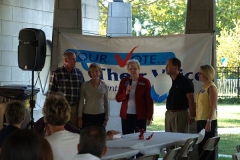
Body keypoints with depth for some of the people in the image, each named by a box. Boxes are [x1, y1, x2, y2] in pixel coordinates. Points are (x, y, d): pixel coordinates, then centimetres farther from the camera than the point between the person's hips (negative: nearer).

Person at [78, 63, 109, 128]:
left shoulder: (104, 86, 4)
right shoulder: (84, 85, -2)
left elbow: (106, 103, 8)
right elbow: (81, 102, 0)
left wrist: (106, 118, 4)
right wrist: (80, 117, -3)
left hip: (100, 116, 1)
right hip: (87, 116, -1)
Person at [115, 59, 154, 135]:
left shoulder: (145, 82, 0)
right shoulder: (124, 81, 8)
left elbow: (149, 101, -1)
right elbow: (118, 98, 7)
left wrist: (149, 117, -4)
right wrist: (126, 93, -12)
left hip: (140, 116, -2)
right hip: (126, 115, 3)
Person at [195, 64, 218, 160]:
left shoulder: (211, 87, -11)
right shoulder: (203, 87, 15)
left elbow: (213, 107, -17)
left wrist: (209, 122, -22)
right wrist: (197, 119, 16)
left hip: (208, 121, -9)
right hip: (200, 120, 9)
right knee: (201, 146, 11)